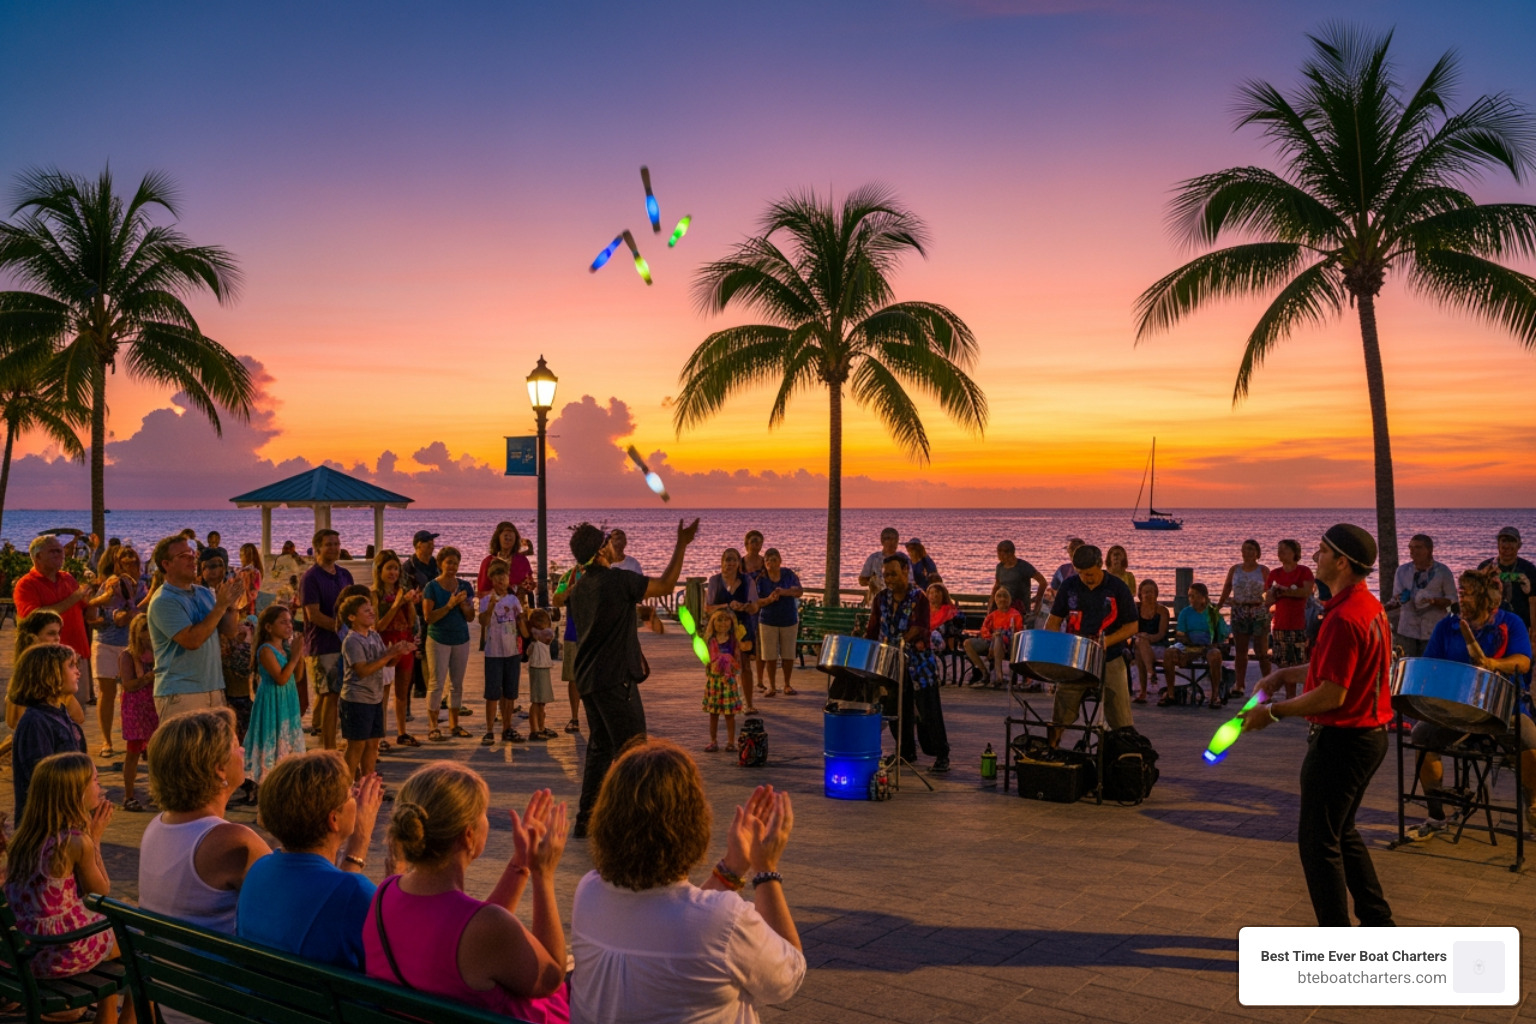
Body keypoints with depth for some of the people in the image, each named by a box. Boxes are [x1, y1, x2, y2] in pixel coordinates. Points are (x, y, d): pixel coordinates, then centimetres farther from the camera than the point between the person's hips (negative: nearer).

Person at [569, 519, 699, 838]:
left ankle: (586, 818, 20)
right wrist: (682, 544, -6)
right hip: (615, 679, -9)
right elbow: (666, 585, -12)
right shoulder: (617, 579, -16)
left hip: (588, 678, 9)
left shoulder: (579, 588, 10)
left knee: (599, 748, 17)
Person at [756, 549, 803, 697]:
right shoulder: (761, 579, -5)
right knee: (770, 656, 1)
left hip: (789, 620, 1)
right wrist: (769, 599, -28)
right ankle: (772, 686, 13)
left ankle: (787, 684, 21)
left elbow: (800, 591, -10)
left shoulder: (788, 574, -1)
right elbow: (757, 601, -8)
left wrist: (783, 592, -26)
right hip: (768, 622, -1)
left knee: (788, 654, 7)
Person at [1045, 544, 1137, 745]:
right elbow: (1054, 619, 9)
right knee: (1059, 717, 5)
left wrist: (1107, 641, -18)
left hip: (1110, 661, -2)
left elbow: (1132, 626, -3)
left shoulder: (1117, 587, -6)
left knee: (1121, 721, -1)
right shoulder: (1069, 586, 1)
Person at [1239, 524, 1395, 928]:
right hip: (1371, 733, 10)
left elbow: (1331, 695, -25)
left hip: (1341, 739, -10)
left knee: (1318, 841, 1)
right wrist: (1283, 674, 18)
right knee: (1342, 833, 22)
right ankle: (1377, 922, 29)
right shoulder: (1370, 606, 8)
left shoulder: (1344, 617, -24)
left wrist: (1274, 712, -14)